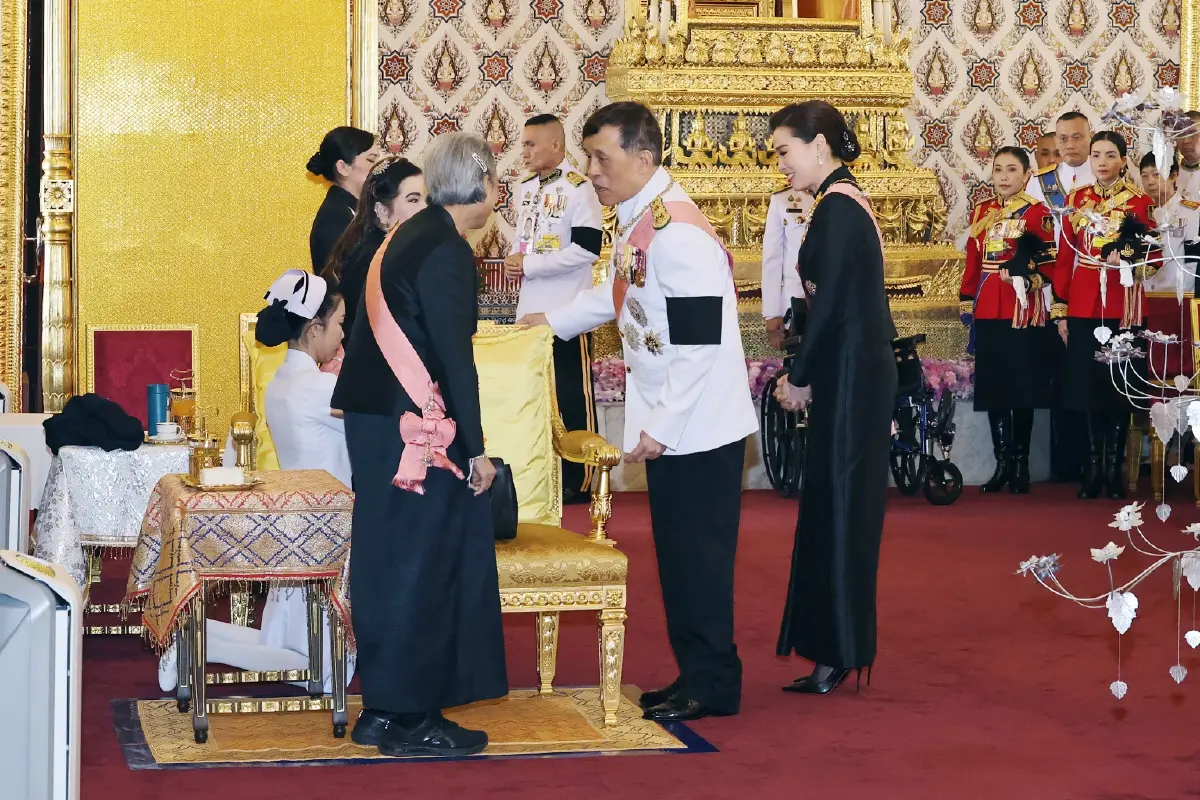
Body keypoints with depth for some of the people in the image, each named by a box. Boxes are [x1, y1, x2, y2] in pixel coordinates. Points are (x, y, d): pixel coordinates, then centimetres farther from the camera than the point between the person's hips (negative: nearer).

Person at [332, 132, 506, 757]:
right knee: (422, 564, -1)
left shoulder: (407, 237, 13)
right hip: (416, 429, -9)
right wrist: (475, 447, -14)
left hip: (375, 418, 9)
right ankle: (409, 717, 6)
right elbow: (454, 356, -18)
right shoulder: (448, 252, -15)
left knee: (393, 563, 14)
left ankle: (385, 708, 22)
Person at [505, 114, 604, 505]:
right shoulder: (527, 187, 12)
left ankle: (579, 480, 8)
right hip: (530, 309, 8)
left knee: (572, 397, 0)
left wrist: (529, 265, -17)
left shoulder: (578, 189, -13)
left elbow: (586, 249, -21)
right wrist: (515, 259, 1)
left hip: (566, 312, -8)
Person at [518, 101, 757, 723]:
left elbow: (699, 345, -24)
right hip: (667, 425, 9)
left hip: (699, 427, -9)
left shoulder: (678, 233, -22)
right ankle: (694, 674, 23)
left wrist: (660, 427, -21)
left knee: (698, 556, -2)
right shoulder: (636, 223, 8)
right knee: (676, 553, 14)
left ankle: (712, 685, 9)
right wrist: (554, 321, 27)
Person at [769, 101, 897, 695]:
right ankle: (835, 646, 21)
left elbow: (830, 303, -18)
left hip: (848, 377, -10)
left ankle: (837, 652, 3)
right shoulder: (846, 201, 14)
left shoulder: (837, 208, -15)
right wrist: (806, 372, 13)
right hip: (855, 372, 10)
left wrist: (800, 378, -9)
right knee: (837, 506, 13)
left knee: (837, 507, -3)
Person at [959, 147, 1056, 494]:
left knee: (1022, 388, 1)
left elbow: (1049, 264, -6)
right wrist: (966, 304, 11)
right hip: (988, 312, 5)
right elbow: (973, 261, 13)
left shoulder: (1037, 212, -2)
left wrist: (1028, 265, -24)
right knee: (992, 387, 6)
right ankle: (1003, 462, 13)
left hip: (1023, 311, -5)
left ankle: (1021, 465, 10)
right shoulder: (980, 211, 12)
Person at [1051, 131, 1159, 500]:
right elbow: (1064, 258, 6)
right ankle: (1093, 467, 11)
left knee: (1120, 385, 2)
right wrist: (1060, 311, 3)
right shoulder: (1075, 200, 6)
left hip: (1124, 307, -2)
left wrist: (1130, 258, -20)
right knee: (1088, 385, 4)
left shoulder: (1140, 201, 0)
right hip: (1083, 307, 2)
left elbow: (1154, 258, 1)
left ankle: (1113, 467, 9)